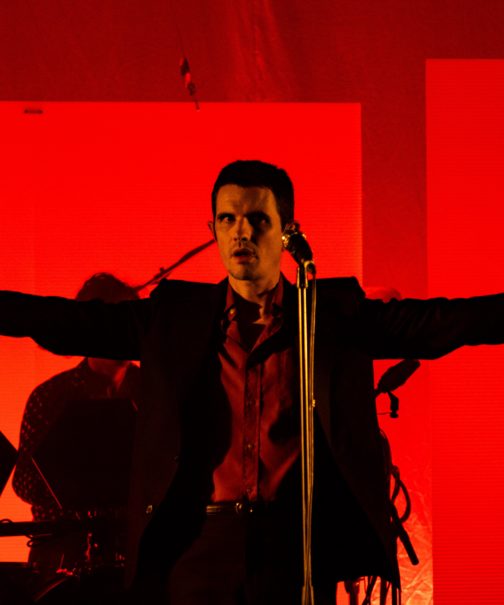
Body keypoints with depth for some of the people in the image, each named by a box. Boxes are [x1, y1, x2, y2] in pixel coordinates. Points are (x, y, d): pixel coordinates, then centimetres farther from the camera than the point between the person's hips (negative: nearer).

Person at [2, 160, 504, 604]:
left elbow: (438, 322, -2)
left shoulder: (334, 312, 8)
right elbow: (70, 322, 7)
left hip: (296, 549, -1)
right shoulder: (176, 314, 11)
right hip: (198, 546, 1)